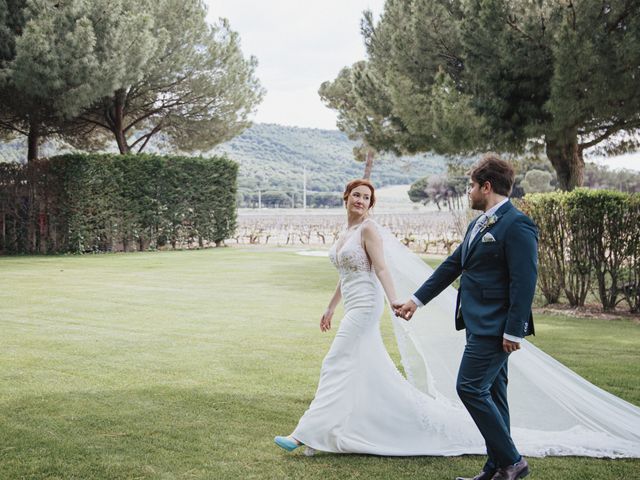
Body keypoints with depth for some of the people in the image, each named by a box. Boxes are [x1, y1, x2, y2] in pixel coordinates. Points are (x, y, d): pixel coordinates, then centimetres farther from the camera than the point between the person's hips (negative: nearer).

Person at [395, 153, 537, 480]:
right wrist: (417, 300, 23)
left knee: (470, 388, -10)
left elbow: (525, 281, -19)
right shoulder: (477, 225, 15)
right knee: (490, 393, 13)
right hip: (478, 324, 10)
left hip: (495, 327, -10)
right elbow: (452, 266, 21)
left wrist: (513, 332, -21)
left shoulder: (517, 225, -15)